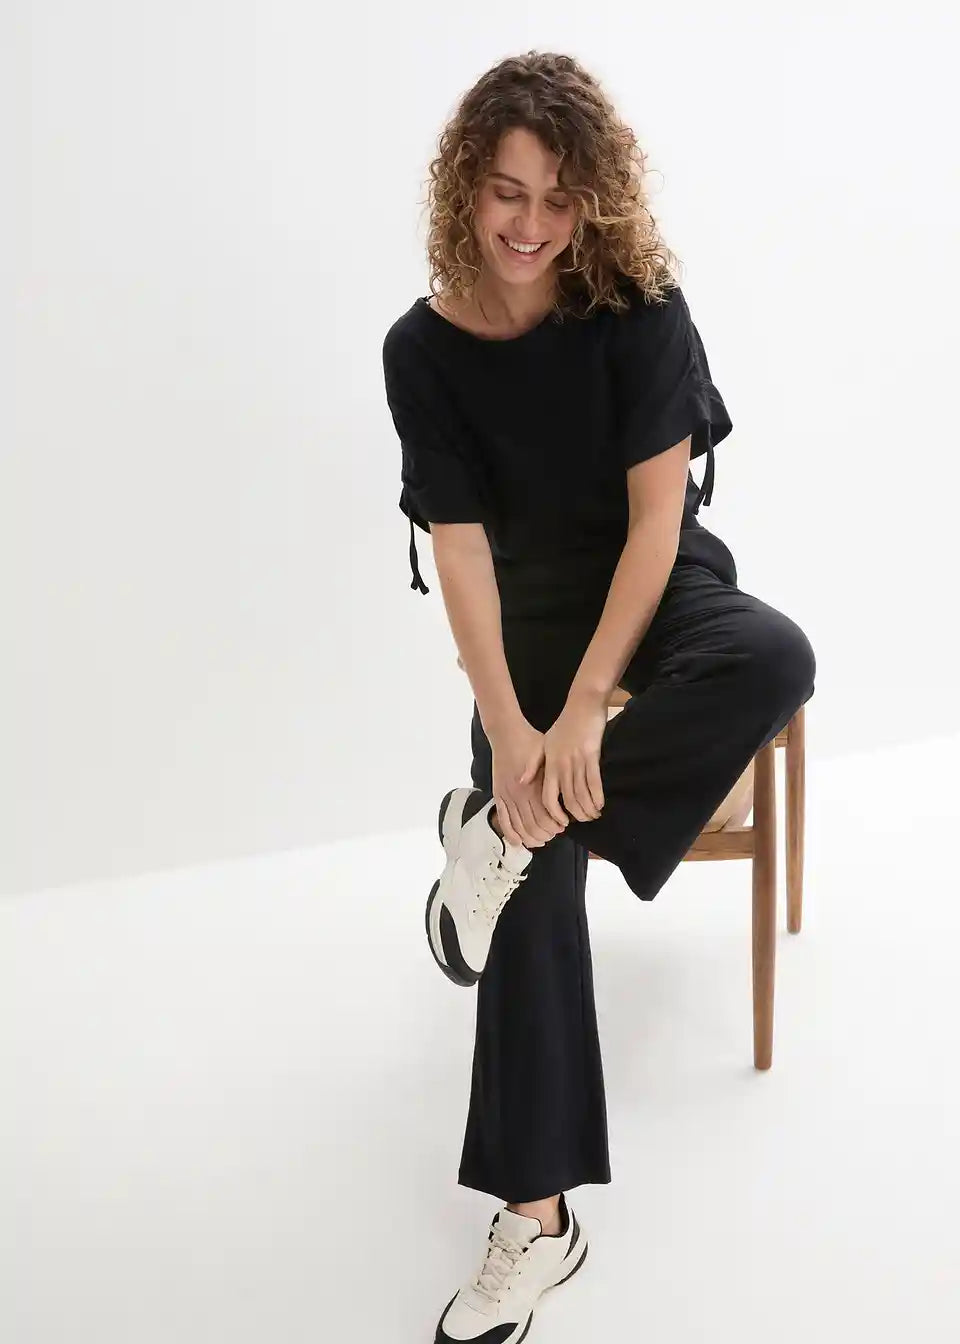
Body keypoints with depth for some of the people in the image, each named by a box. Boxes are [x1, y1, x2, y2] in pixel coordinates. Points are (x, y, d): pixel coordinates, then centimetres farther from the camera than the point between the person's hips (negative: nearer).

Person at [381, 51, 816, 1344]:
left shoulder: (639, 307, -13)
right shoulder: (426, 348, -10)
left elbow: (655, 515, -17)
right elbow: (461, 547, -11)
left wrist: (585, 711, -25)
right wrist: (509, 727, -23)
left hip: (653, 578, 0)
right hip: (532, 598, 0)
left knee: (776, 660, -35)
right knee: (537, 864, -19)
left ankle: (501, 829, -22)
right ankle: (538, 1216, -14)